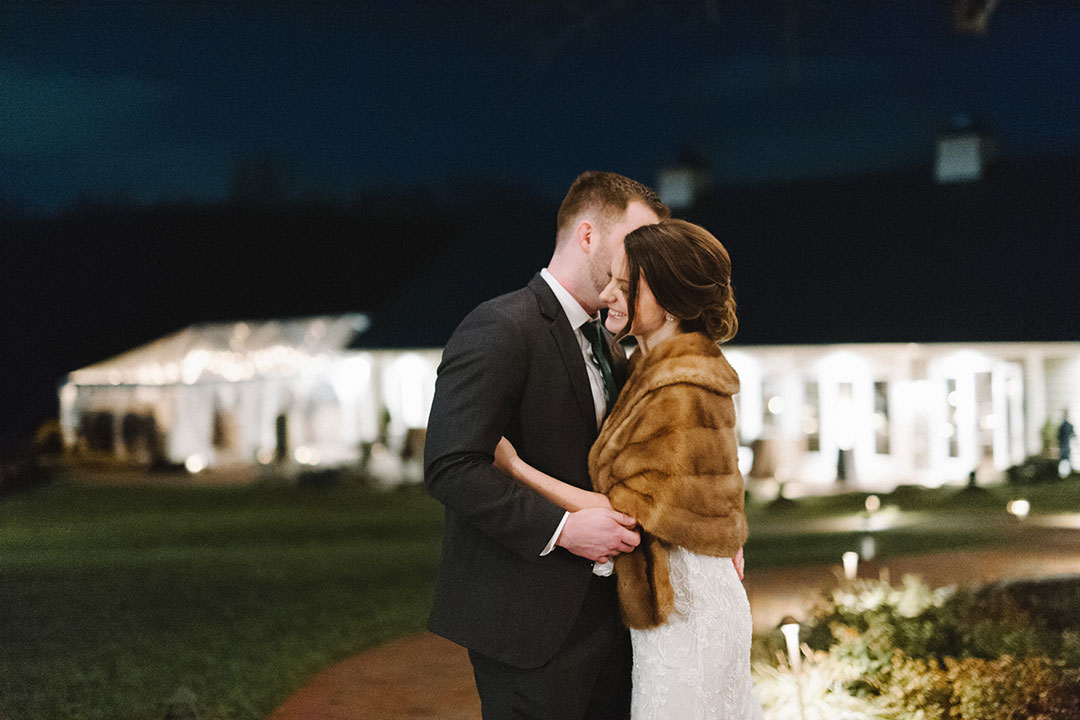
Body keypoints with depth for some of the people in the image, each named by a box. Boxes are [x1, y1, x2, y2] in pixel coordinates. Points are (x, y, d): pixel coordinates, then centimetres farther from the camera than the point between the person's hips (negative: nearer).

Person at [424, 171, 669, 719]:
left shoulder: (608, 349, 17)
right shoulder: (500, 329, -13)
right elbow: (449, 468, -20)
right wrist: (561, 527, -24)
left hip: (602, 609, 9)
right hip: (528, 620, -9)